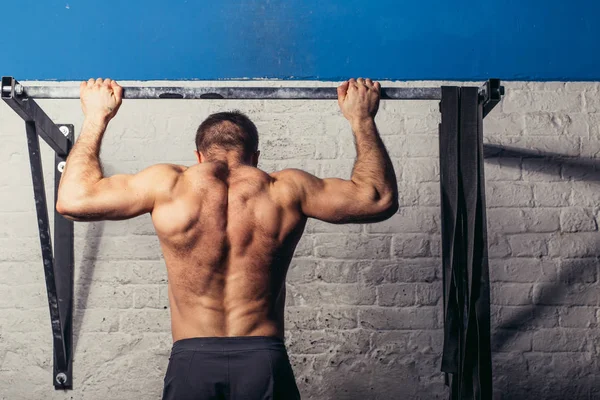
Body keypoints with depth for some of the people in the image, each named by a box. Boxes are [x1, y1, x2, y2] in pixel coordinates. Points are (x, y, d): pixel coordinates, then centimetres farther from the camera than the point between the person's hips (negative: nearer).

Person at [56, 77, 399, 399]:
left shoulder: (169, 187, 0)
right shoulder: (285, 190, 1)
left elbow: (73, 199, 8)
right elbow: (380, 198, 9)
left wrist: (97, 117, 18)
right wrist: (361, 119, 20)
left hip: (191, 363, 0)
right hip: (265, 363, 0)